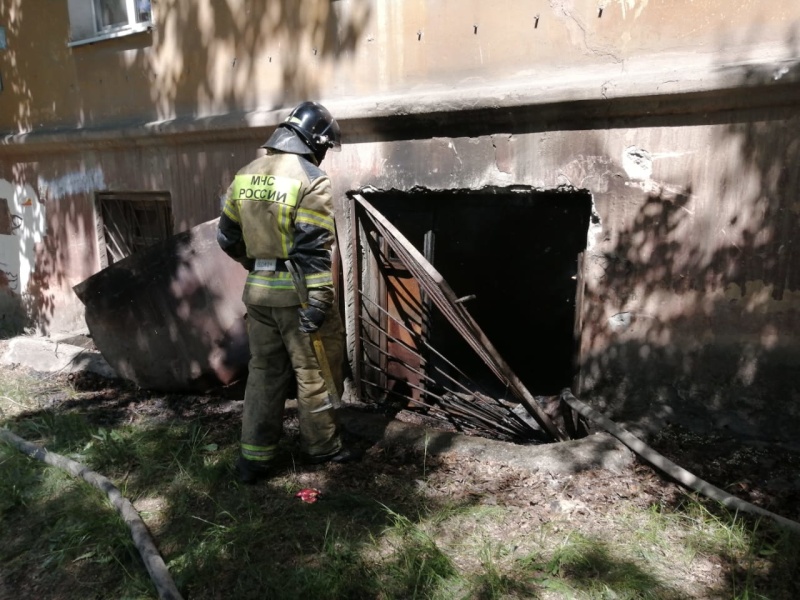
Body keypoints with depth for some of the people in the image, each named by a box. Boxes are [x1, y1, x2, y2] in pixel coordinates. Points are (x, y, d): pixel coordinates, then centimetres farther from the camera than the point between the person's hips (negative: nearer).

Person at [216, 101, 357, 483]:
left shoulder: (245, 175, 9)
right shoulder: (311, 180, -13)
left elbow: (227, 237, 15)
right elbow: (313, 247, -20)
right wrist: (320, 300, -19)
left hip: (257, 291, 7)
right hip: (296, 292, -7)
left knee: (264, 371, 15)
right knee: (314, 370, 10)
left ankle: (254, 458, 20)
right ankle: (321, 445, 26)